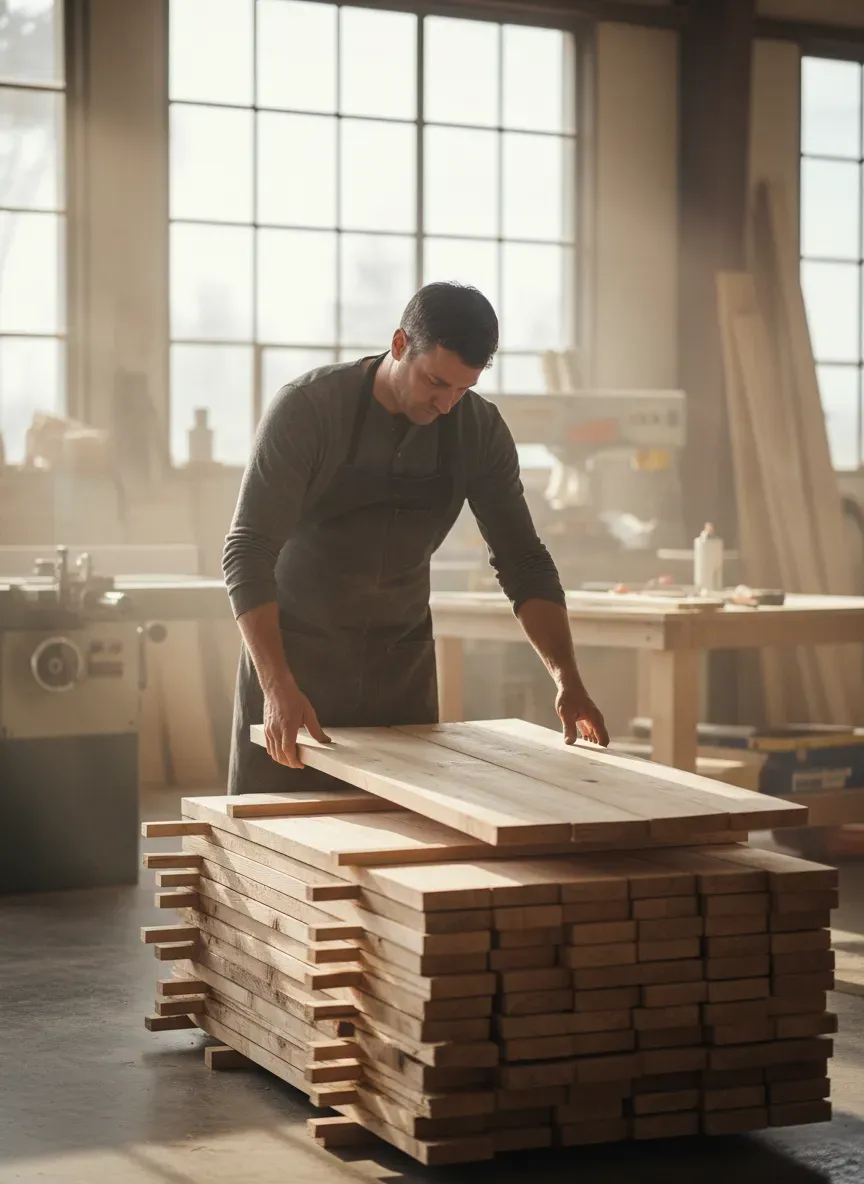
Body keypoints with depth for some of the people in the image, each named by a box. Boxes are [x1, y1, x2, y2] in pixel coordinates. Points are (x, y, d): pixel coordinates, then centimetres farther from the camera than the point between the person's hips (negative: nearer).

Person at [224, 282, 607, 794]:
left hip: (403, 660, 3)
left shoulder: (480, 428, -8)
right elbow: (248, 553, -24)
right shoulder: (307, 409, -21)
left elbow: (522, 560, -2)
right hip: (294, 652, -3)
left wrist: (568, 681, -15)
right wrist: (279, 687, -36)